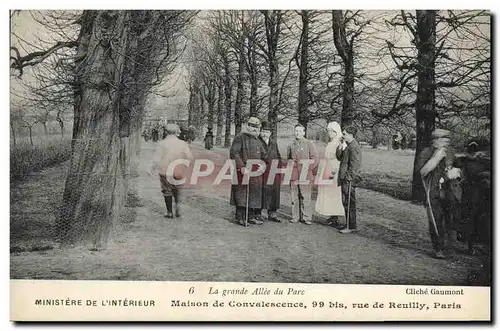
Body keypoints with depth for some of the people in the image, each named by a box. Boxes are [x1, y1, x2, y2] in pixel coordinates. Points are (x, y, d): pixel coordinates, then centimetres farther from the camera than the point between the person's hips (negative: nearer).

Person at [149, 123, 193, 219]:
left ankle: (169, 213, 17)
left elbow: (157, 159, -13)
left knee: (167, 191, 13)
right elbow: (190, 157, -6)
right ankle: (178, 203, -2)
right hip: (178, 172, 2)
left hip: (165, 171, -2)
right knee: (177, 189, 22)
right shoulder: (183, 144, -4)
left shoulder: (162, 143, -10)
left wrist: (152, 170, -2)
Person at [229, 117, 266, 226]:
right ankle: (240, 217, 0)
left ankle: (252, 216, 17)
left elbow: (263, 155, 26)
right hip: (243, 170, -7)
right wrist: (241, 167, -21)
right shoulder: (240, 138, -4)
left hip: (255, 172, 7)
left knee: (255, 193, 8)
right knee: (242, 193, -5)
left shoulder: (257, 141, 20)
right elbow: (234, 153, -13)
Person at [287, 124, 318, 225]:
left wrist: (308, 169, -7)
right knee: (294, 196, 4)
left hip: (305, 176, -3)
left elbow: (315, 159, 2)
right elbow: (288, 159, 23)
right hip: (293, 175, 4)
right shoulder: (291, 145, 16)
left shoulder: (309, 144, 6)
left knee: (305, 197, -5)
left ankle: (307, 217, -1)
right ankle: (295, 217, 10)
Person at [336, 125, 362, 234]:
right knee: (346, 202, 15)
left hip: (349, 180, -10)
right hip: (345, 179, 10)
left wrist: (348, 178, -19)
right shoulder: (347, 145, 15)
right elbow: (339, 157, 15)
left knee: (349, 203, -5)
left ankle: (351, 227, 1)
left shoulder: (354, 147, -16)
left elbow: (355, 165, -19)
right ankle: (349, 224, 23)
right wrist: (341, 145, 5)